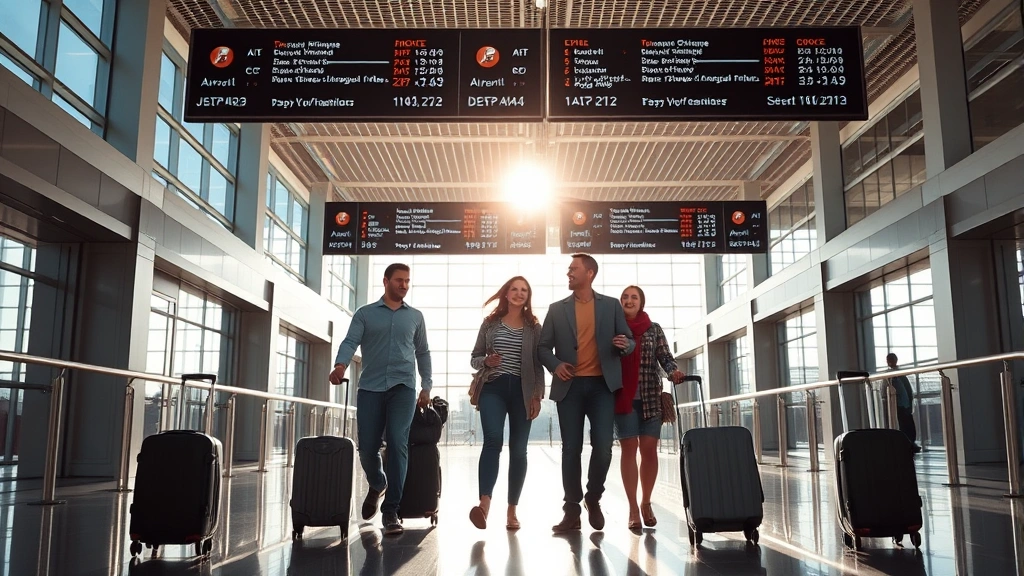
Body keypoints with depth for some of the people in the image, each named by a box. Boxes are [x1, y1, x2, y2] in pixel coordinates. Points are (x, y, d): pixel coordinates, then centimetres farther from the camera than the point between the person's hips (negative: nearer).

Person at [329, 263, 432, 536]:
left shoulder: (415, 316, 14)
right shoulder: (365, 314, 9)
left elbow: (423, 353, 18)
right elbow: (350, 342, -5)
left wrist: (426, 387, 10)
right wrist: (341, 365, -26)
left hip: (403, 387, 0)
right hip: (370, 388, 0)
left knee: (398, 443, -14)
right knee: (367, 448, 1)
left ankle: (391, 511, -8)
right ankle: (377, 486, 35)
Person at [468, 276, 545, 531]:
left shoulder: (534, 327, 8)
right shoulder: (490, 323, 9)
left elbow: (538, 365, 8)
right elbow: (474, 358, 12)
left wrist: (537, 396, -1)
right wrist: (486, 361, -10)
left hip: (522, 391, 1)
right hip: (493, 388, -1)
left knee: (518, 449, 2)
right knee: (493, 440, -22)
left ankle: (512, 510, 10)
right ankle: (484, 503, -34)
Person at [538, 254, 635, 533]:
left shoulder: (611, 305, 10)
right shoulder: (557, 309, 10)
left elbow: (629, 341, 10)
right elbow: (543, 346, 9)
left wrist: (625, 345, -13)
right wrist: (555, 364, -11)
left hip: (601, 385, -1)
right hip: (570, 386, 1)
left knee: (603, 447, -8)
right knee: (571, 448, 1)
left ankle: (593, 498, 17)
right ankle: (572, 509, 9)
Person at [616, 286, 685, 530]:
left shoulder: (654, 329, 8)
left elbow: (665, 357, 1)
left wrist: (673, 371, -18)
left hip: (650, 397, 1)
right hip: (623, 397, -1)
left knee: (649, 448, -1)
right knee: (629, 448, -3)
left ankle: (646, 503, 15)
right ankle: (633, 507, 2)